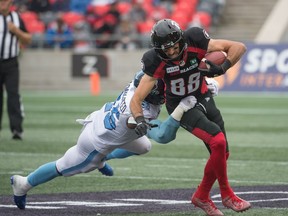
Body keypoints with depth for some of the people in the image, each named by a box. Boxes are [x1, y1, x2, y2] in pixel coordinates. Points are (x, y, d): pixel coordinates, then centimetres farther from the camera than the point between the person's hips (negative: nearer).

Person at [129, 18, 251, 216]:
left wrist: (223, 68, -32)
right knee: (218, 142, -24)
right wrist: (140, 120, -41)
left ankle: (202, 197, 23)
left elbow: (239, 47, -18)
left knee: (222, 154, 2)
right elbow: (137, 99, -23)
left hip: (203, 98, 4)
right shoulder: (156, 62, -25)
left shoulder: (195, 42, -23)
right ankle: (227, 194, -6)